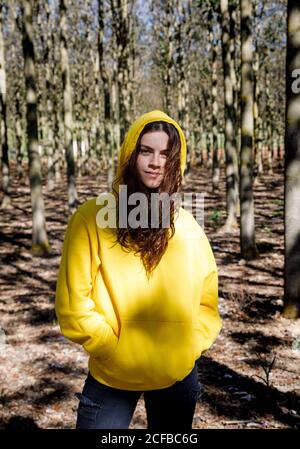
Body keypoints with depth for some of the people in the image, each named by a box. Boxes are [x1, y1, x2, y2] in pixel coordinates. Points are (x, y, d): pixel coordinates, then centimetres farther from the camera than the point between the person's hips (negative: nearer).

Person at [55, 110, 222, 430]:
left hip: (179, 377, 4)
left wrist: (193, 345, -3)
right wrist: (112, 347, -12)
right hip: (111, 378, -3)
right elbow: (73, 303, -10)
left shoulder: (187, 226, 2)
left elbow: (207, 299, 8)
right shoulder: (92, 218, -10)